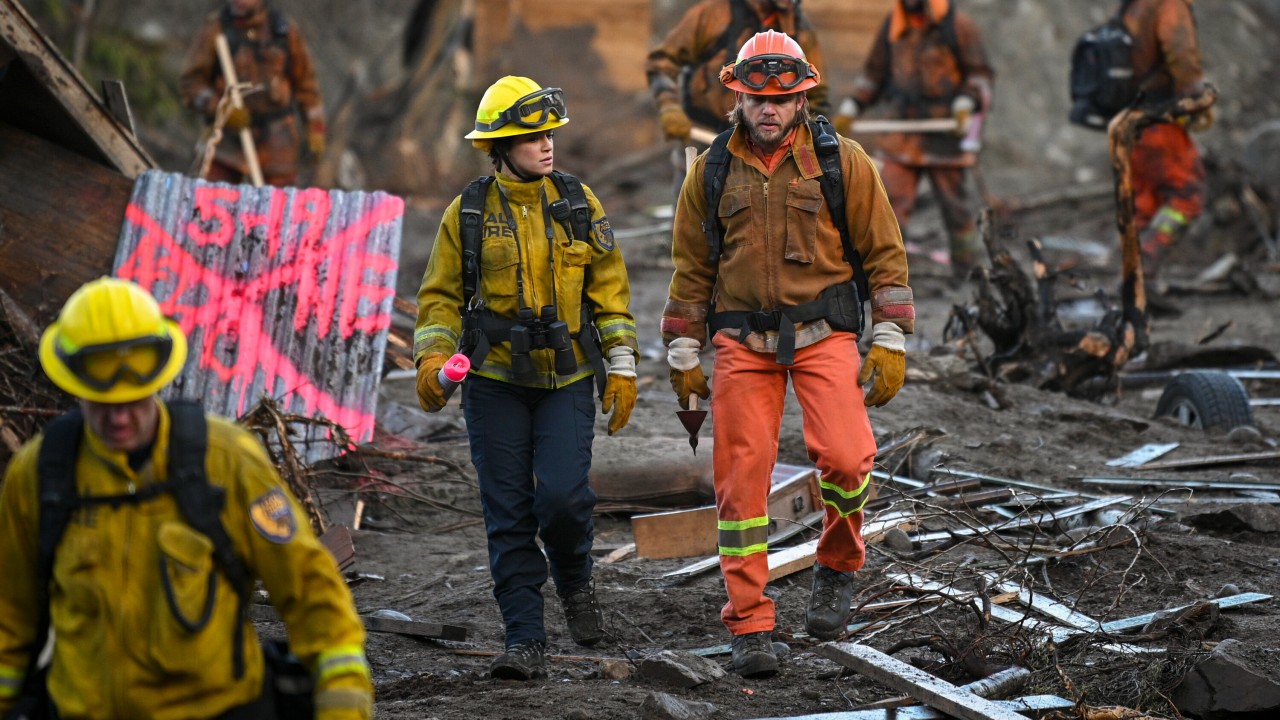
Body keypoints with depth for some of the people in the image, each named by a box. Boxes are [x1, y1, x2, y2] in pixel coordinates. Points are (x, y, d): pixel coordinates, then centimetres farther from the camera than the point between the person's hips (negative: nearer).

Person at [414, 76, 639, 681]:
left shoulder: (577, 202, 3)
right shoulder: (467, 213, 1)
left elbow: (609, 286, 6)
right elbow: (442, 295, 4)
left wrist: (621, 365, 1)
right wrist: (432, 357, -12)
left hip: (567, 379, 0)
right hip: (495, 381, 0)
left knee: (562, 496, -14)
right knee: (509, 515, 0)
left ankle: (575, 580, 18)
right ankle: (525, 641, 5)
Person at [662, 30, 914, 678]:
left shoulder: (843, 162, 1)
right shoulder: (711, 173, 7)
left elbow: (884, 253, 4)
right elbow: (691, 269, 13)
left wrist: (890, 343, -1)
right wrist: (684, 357, 11)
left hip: (823, 332, -2)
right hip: (742, 339, 2)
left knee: (845, 459, -21)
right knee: (742, 478, -2)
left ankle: (836, 567, 9)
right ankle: (750, 626, 5)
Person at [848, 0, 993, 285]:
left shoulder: (957, 25, -5)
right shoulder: (893, 23, 8)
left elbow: (981, 73, -2)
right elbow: (875, 71, 19)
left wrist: (966, 103, -19)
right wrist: (853, 106, 10)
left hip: (944, 130, -3)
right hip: (901, 130, 3)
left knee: (955, 205, 6)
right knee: (890, 202, -7)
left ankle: (969, 274, 20)